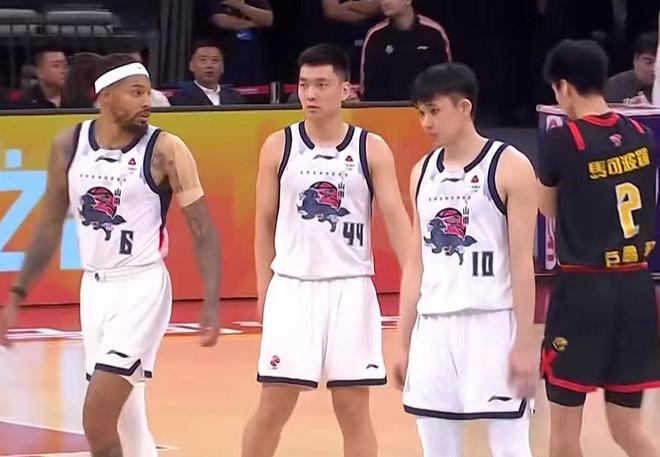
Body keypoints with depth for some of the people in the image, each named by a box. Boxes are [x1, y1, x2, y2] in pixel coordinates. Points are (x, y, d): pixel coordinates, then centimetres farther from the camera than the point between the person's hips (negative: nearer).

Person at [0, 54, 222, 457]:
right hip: (94, 287, 5)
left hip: (142, 288, -5)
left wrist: (211, 307, -14)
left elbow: (203, 231, -6)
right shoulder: (69, 145, 2)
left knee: (98, 420, -13)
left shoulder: (166, 151, -10)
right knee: (124, 418, 10)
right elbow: (51, 225, 13)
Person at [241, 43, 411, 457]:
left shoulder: (371, 149, -1)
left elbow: (396, 217, -5)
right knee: (274, 406, 2)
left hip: (350, 288, 0)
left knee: (354, 408, 3)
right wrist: (263, 290, 4)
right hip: (292, 287, 0)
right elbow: (265, 222, 8)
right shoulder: (279, 147, 2)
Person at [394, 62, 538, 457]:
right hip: (434, 329, 6)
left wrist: (525, 343, -12)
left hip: (493, 324, -6)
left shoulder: (509, 167, -6)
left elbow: (522, 262, -8)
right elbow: (416, 265, 15)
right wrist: (404, 344, 12)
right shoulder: (423, 172, 12)